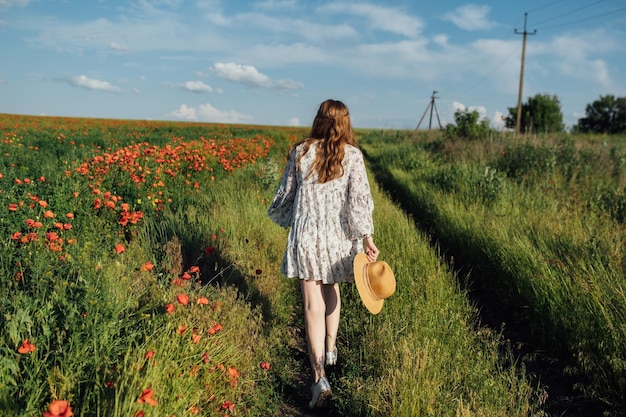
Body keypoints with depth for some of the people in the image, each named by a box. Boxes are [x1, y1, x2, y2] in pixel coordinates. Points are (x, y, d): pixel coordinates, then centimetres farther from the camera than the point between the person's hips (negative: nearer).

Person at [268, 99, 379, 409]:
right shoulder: (352, 155, -3)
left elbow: (285, 192, 7)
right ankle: (330, 349, 40)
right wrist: (367, 238, -11)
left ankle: (319, 376, -10)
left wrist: (279, 217, 25)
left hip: (306, 236, -1)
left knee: (313, 304, -3)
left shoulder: (300, 151, -1)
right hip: (338, 237, 2)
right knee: (331, 290, 25)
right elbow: (360, 198, -11)